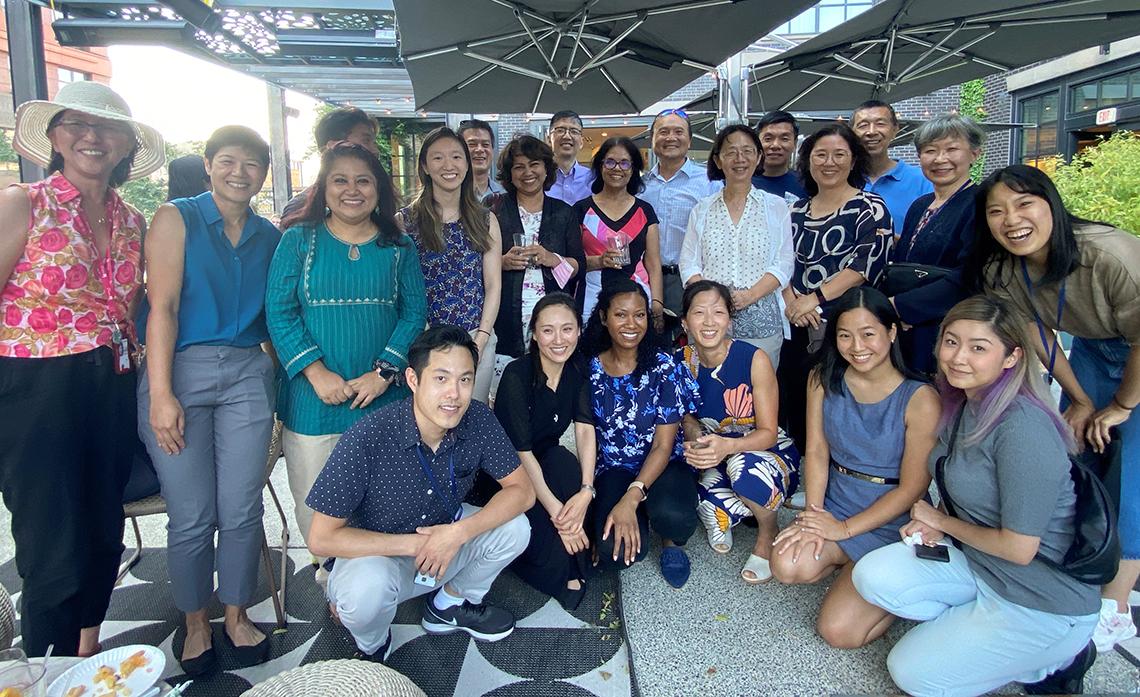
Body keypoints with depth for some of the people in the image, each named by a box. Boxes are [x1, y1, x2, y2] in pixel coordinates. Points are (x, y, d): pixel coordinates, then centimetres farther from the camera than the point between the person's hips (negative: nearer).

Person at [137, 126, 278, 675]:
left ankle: (236, 614, 25)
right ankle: (195, 623, 24)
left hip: (247, 373, 3)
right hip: (180, 371, -3)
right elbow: (163, 306, -8)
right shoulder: (176, 218, 0)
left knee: (241, 510, 4)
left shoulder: (269, 236, 12)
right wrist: (161, 394, -15)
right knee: (191, 516, 1)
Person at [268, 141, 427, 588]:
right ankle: (333, 573, 32)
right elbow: (279, 311, -5)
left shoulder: (399, 247, 7)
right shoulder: (298, 240, 2)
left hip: (384, 399, 1)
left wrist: (383, 372, -13)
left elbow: (414, 312, 0)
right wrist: (317, 373, -15)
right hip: (314, 400, -1)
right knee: (314, 506, 6)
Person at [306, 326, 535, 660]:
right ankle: (372, 647, 3)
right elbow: (321, 538, -25)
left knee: (514, 528, -18)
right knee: (367, 589, -36)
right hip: (376, 553, -4)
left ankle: (450, 603, 11)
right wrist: (413, 544, -27)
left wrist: (457, 533, -28)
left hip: (444, 540, 4)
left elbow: (522, 491, -14)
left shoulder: (478, 420, -19)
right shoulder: (369, 438, -30)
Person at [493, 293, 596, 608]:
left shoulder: (577, 371, -5)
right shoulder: (517, 375, -22)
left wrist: (586, 491, -30)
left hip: (546, 463, 5)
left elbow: (585, 430, -14)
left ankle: (573, 572, -15)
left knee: (564, 463, -31)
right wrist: (556, 512, -31)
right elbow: (521, 452, -25)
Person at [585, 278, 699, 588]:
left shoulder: (663, 367, -9)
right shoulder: (589, 370, -2)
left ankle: (672, 539, 4)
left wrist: (631, 498, -24)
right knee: (616, 550, -27)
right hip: (613, 471, 1)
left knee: (673, 516, -36)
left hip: (664, 466, -1)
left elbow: (663, 445, -11)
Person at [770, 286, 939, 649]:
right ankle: (851, 568, 7)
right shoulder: (824, 378, -2)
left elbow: (911, 488, -12)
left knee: (839, 630, -14)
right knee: (788, 566, -26)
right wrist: (813, 514, -15)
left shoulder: (920, 399, -15)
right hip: (834, 505, 4)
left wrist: (845, 529, -14)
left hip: (891, 523, -4)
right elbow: (816, 451, -2)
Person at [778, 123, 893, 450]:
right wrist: (791, 302, -7)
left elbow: (868, 263, -13)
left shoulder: (870, 209, -1)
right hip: (798, 327, 5)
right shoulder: (796, 210, 14)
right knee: (796, 408, 8)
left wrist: (815, 298, -17)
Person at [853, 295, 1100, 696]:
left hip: (1045, 599, -8)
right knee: (873, 576, -12)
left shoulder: (1023, 430, -28)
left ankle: (1051, 661, 9)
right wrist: (933, 527, -6)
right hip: (975, 559, 8)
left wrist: (941, 521, -9)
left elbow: (1018, 549, -24)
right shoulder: (964, 403, 0)